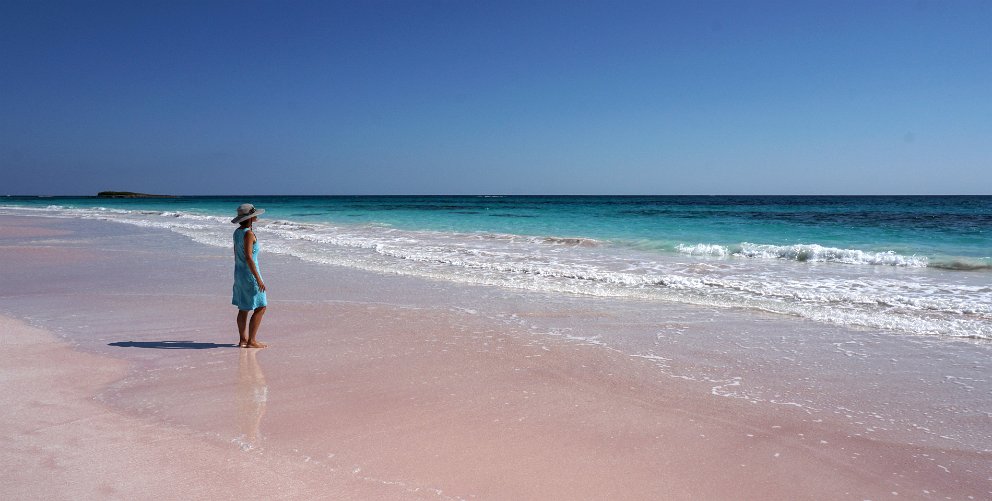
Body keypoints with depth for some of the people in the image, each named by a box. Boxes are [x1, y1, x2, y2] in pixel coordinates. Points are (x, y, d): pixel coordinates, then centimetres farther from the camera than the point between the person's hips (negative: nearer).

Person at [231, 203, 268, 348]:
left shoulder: (237, 232, 8)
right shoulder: (249, 234, -19)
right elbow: (248, 257, -23)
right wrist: (258, 279, -22)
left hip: (239, 272, 9)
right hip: (249, 273, -9)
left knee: (243, 309, 14)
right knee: (260, 308, -1)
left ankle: (243, 339, 19)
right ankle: (251, 341, 0)